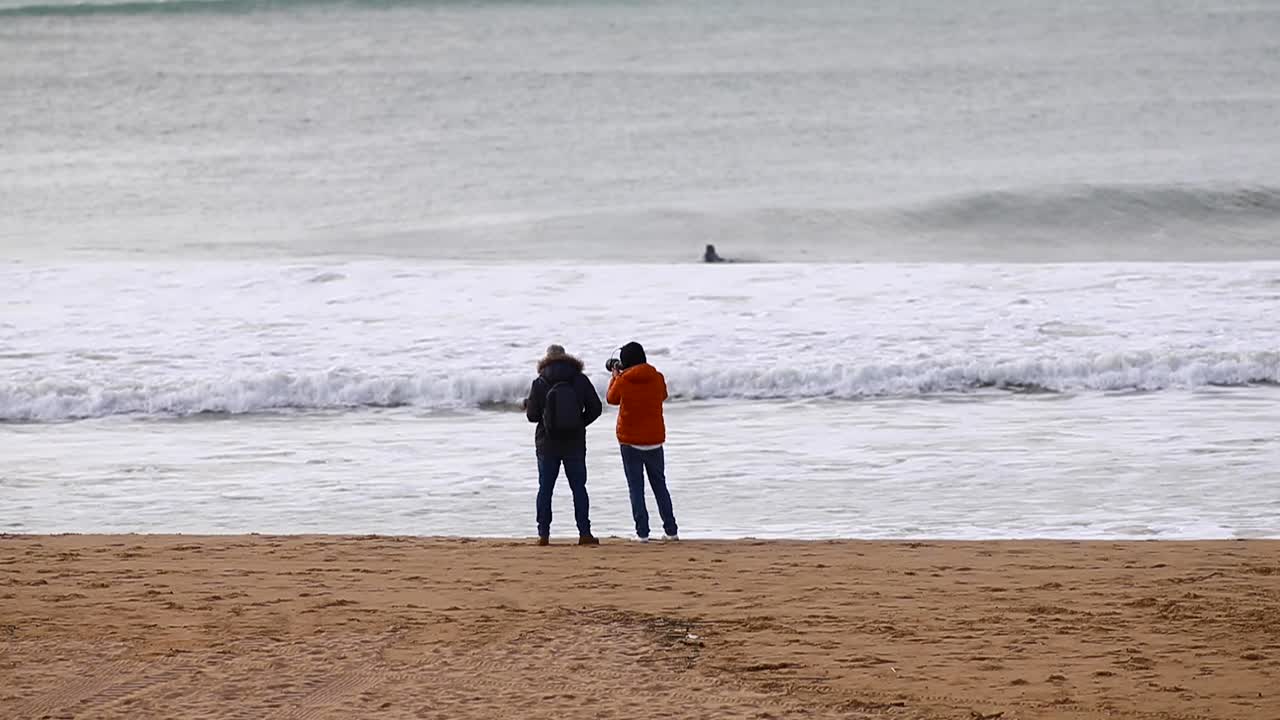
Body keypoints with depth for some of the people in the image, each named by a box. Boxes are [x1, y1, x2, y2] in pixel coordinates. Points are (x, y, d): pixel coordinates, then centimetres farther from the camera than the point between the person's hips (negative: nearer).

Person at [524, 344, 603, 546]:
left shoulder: (539, 383, -5)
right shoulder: (580, 380, -2)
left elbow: (532, 415, -3)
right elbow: (595, 408, 0)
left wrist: (527, 404, 19)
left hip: (547, 444, -1)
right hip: (574, 444, 1)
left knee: (545, 489, 6)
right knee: (578, 488, 5)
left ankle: (543, 533, 3)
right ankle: (584, 533, 0)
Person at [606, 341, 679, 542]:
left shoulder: (623, 381, -10)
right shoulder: (657, 378, -4)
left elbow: (611, 398, 7)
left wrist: (615, 376, 22)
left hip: (630, 441, -3)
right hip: (654, 440, 3)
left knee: (636, 488, 3)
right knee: (659, 485, 13)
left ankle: (642, 532, -3)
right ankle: (671, 530, 10)